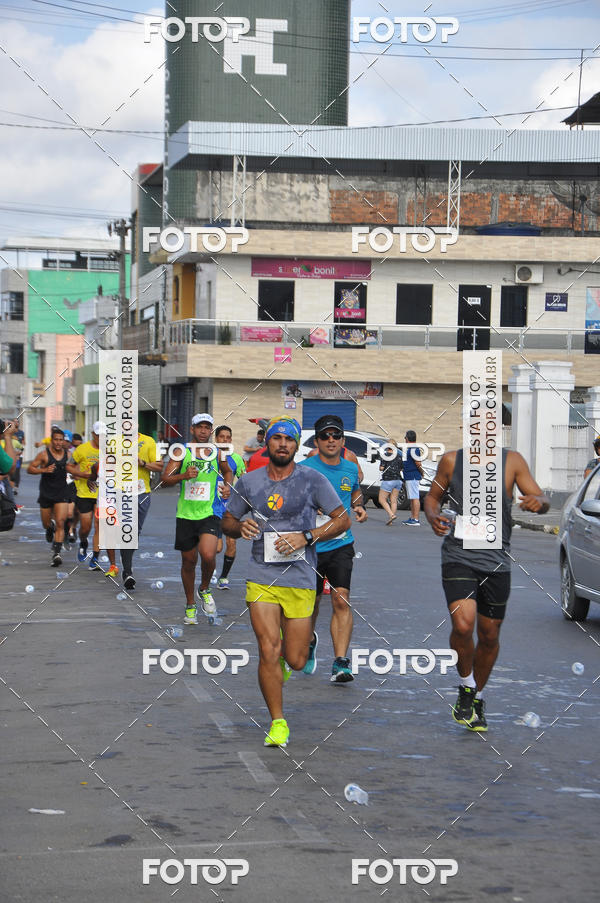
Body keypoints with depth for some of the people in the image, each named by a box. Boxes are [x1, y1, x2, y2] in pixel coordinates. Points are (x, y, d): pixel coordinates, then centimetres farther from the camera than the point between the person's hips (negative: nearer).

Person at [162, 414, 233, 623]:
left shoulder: (217, 453, 6)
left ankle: (205, 589, 9)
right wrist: (184, 475, -23)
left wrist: (227, 486, 7)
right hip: (186, 514, 0)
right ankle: (190, 605, 27)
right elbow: (166, 479, -6)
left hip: (210, 514, 0)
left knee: (208, 555, -21)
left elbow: (227, 471, 27)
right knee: (188, 561, 9)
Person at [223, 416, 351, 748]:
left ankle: (286, 653, 40)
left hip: (300, 579, -1)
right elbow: (226, 521, 18)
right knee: (268, 651, -11)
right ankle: (278, 723, 3)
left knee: (295, 661, 2)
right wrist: (240, 527, -6)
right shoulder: (248, 482, 7)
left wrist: (306, 537, -13)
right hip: (261, 577, 1)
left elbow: (343, 520, 0)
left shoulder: (312, 480, -1)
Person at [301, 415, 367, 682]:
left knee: (341, 600, -15)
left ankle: (340, 663, -16)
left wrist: (358, 507, 7)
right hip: (310, 546, -1)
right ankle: (310, 641, 45)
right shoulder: (304, 469, -7)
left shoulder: (350, 468, 6)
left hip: (341, 544, 1)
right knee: (311, 603, 12)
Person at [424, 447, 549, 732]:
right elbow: (433, 496, 15)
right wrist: (433, 517, -7)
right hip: (458, 556, -2)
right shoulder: (451, 460, 3)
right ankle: (466, 689, 5)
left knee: (489, 636, 9)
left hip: (496, 560, 2)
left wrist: (539, 502, -22)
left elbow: (541, 500, 2)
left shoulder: (512, 461, 2)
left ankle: (477, 698, 32)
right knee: (463, 625, -21)